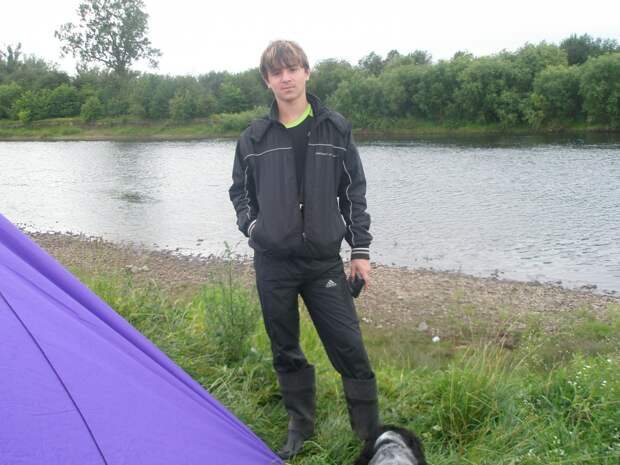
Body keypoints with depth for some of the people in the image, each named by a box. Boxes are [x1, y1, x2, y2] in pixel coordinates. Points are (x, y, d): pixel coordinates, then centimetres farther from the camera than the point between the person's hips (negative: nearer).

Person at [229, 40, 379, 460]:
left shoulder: (335, 129, 1)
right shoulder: (255, 138, 2)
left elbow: (354, 192, 4)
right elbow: (240, 191, 15)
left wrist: (360, 248, 1)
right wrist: (251, 226, -2)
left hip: (324, 261, -1)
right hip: (273, 264, 1)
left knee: (349, 348, -2)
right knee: (285, 351, 12)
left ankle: (372, 434, 14)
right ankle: (301, 426, 30)